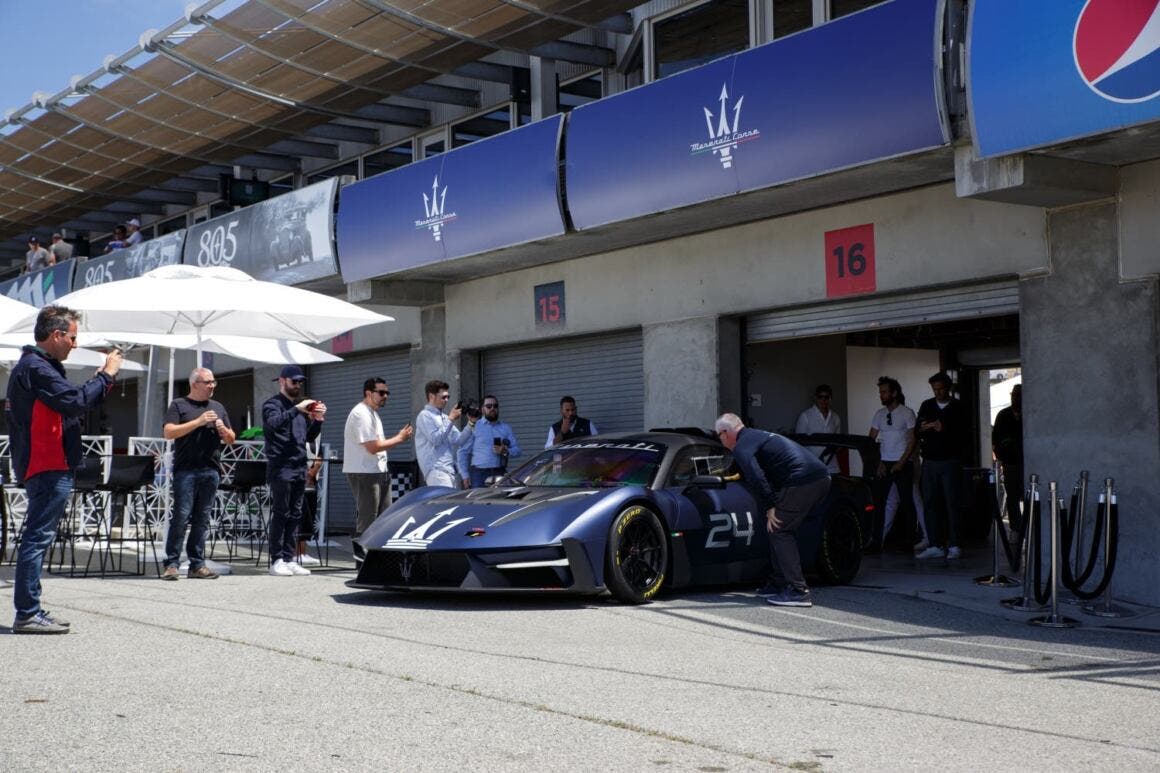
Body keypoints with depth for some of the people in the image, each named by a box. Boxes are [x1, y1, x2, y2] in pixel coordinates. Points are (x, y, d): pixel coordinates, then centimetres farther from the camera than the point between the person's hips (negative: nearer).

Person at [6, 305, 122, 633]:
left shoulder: (32, 366, 21)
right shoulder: (37, 368, -14)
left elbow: (70, 404, 19)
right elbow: (77, 401, -24)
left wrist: (101, 378, 12)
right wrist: (106, 375, -12)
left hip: (46, 467, 11)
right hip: (49, 468, -11)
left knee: (37, 538, 14)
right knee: (38, 538, -9)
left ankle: (30, 610, 19)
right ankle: (27, 614, -8)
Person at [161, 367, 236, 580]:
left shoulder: (218, 407, 19)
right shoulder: (179, 405, 5)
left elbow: (231, 440, 20)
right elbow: (169, 432, -8)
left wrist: (222, 429, -3)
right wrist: (199, 421, -13)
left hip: (211, 471, 4)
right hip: (186, 470, -4)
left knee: (202, 519, 5)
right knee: (181, 516, -8)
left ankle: (197, 565, 8)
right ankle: (172, 564, -5)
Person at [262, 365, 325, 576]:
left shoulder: (300, 406, 21)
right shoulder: (273, 404, 0)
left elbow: (310, 437, 23)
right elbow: (273, 423, -22)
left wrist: (318, 420, 6)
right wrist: (296, 410, -26)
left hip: (299, 468, 7)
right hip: (280, 469, -7)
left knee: (294, 515, 7)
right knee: (280, 515, -7)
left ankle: (289, 559, 11)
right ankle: (277, 561, -4)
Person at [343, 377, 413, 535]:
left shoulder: (373, 413, 18)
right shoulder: (361, 414, -15)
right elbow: (373, 447, -20)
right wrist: (399, 438, -11)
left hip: (379, 473, 10)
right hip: (364, 474, -10)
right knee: (367, 522, -8)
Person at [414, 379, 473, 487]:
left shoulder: (444, 417, 21)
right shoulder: (425, 416, -2)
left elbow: (459, 441, 16)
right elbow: (436, 439, -14)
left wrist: (470, 423, 5)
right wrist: (450, 419, -10)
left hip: (449, 470, 8)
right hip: (436, 470, -8)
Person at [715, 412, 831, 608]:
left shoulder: (742, 447, -1)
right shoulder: (757, 435, 29)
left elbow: (756, 478, -16)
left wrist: (769, 508, -10)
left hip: (802, 482, -9)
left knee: (779, 531, -2)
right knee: (784, 531, 19)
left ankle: (799, 591, -7)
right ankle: (778, 584, 25)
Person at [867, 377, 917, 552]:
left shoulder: (907, 413, -4)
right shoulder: (879, 414, 10)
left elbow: (913, 440, -7)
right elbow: (872, 439, 11)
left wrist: (900, 463, -13)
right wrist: (879, 463, 0)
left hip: (903, 464, -4)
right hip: (884, 464, 4)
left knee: (906, 502, 0)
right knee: (879, 501, -1)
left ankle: (910, 538, 8)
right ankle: (876, 540, 0)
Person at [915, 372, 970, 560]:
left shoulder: (958, 408, 3)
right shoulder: (926, 406, 13)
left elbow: (964, 433, -5)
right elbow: (918, 434, 13)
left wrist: (945, 429, -19)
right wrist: (923, 429, -10)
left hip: (950, 461, -3)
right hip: (930, 462, 3)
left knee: (951, 503, -5)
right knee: (930, 503, 0)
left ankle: (954, 546, -2)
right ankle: (935, 546, 3)